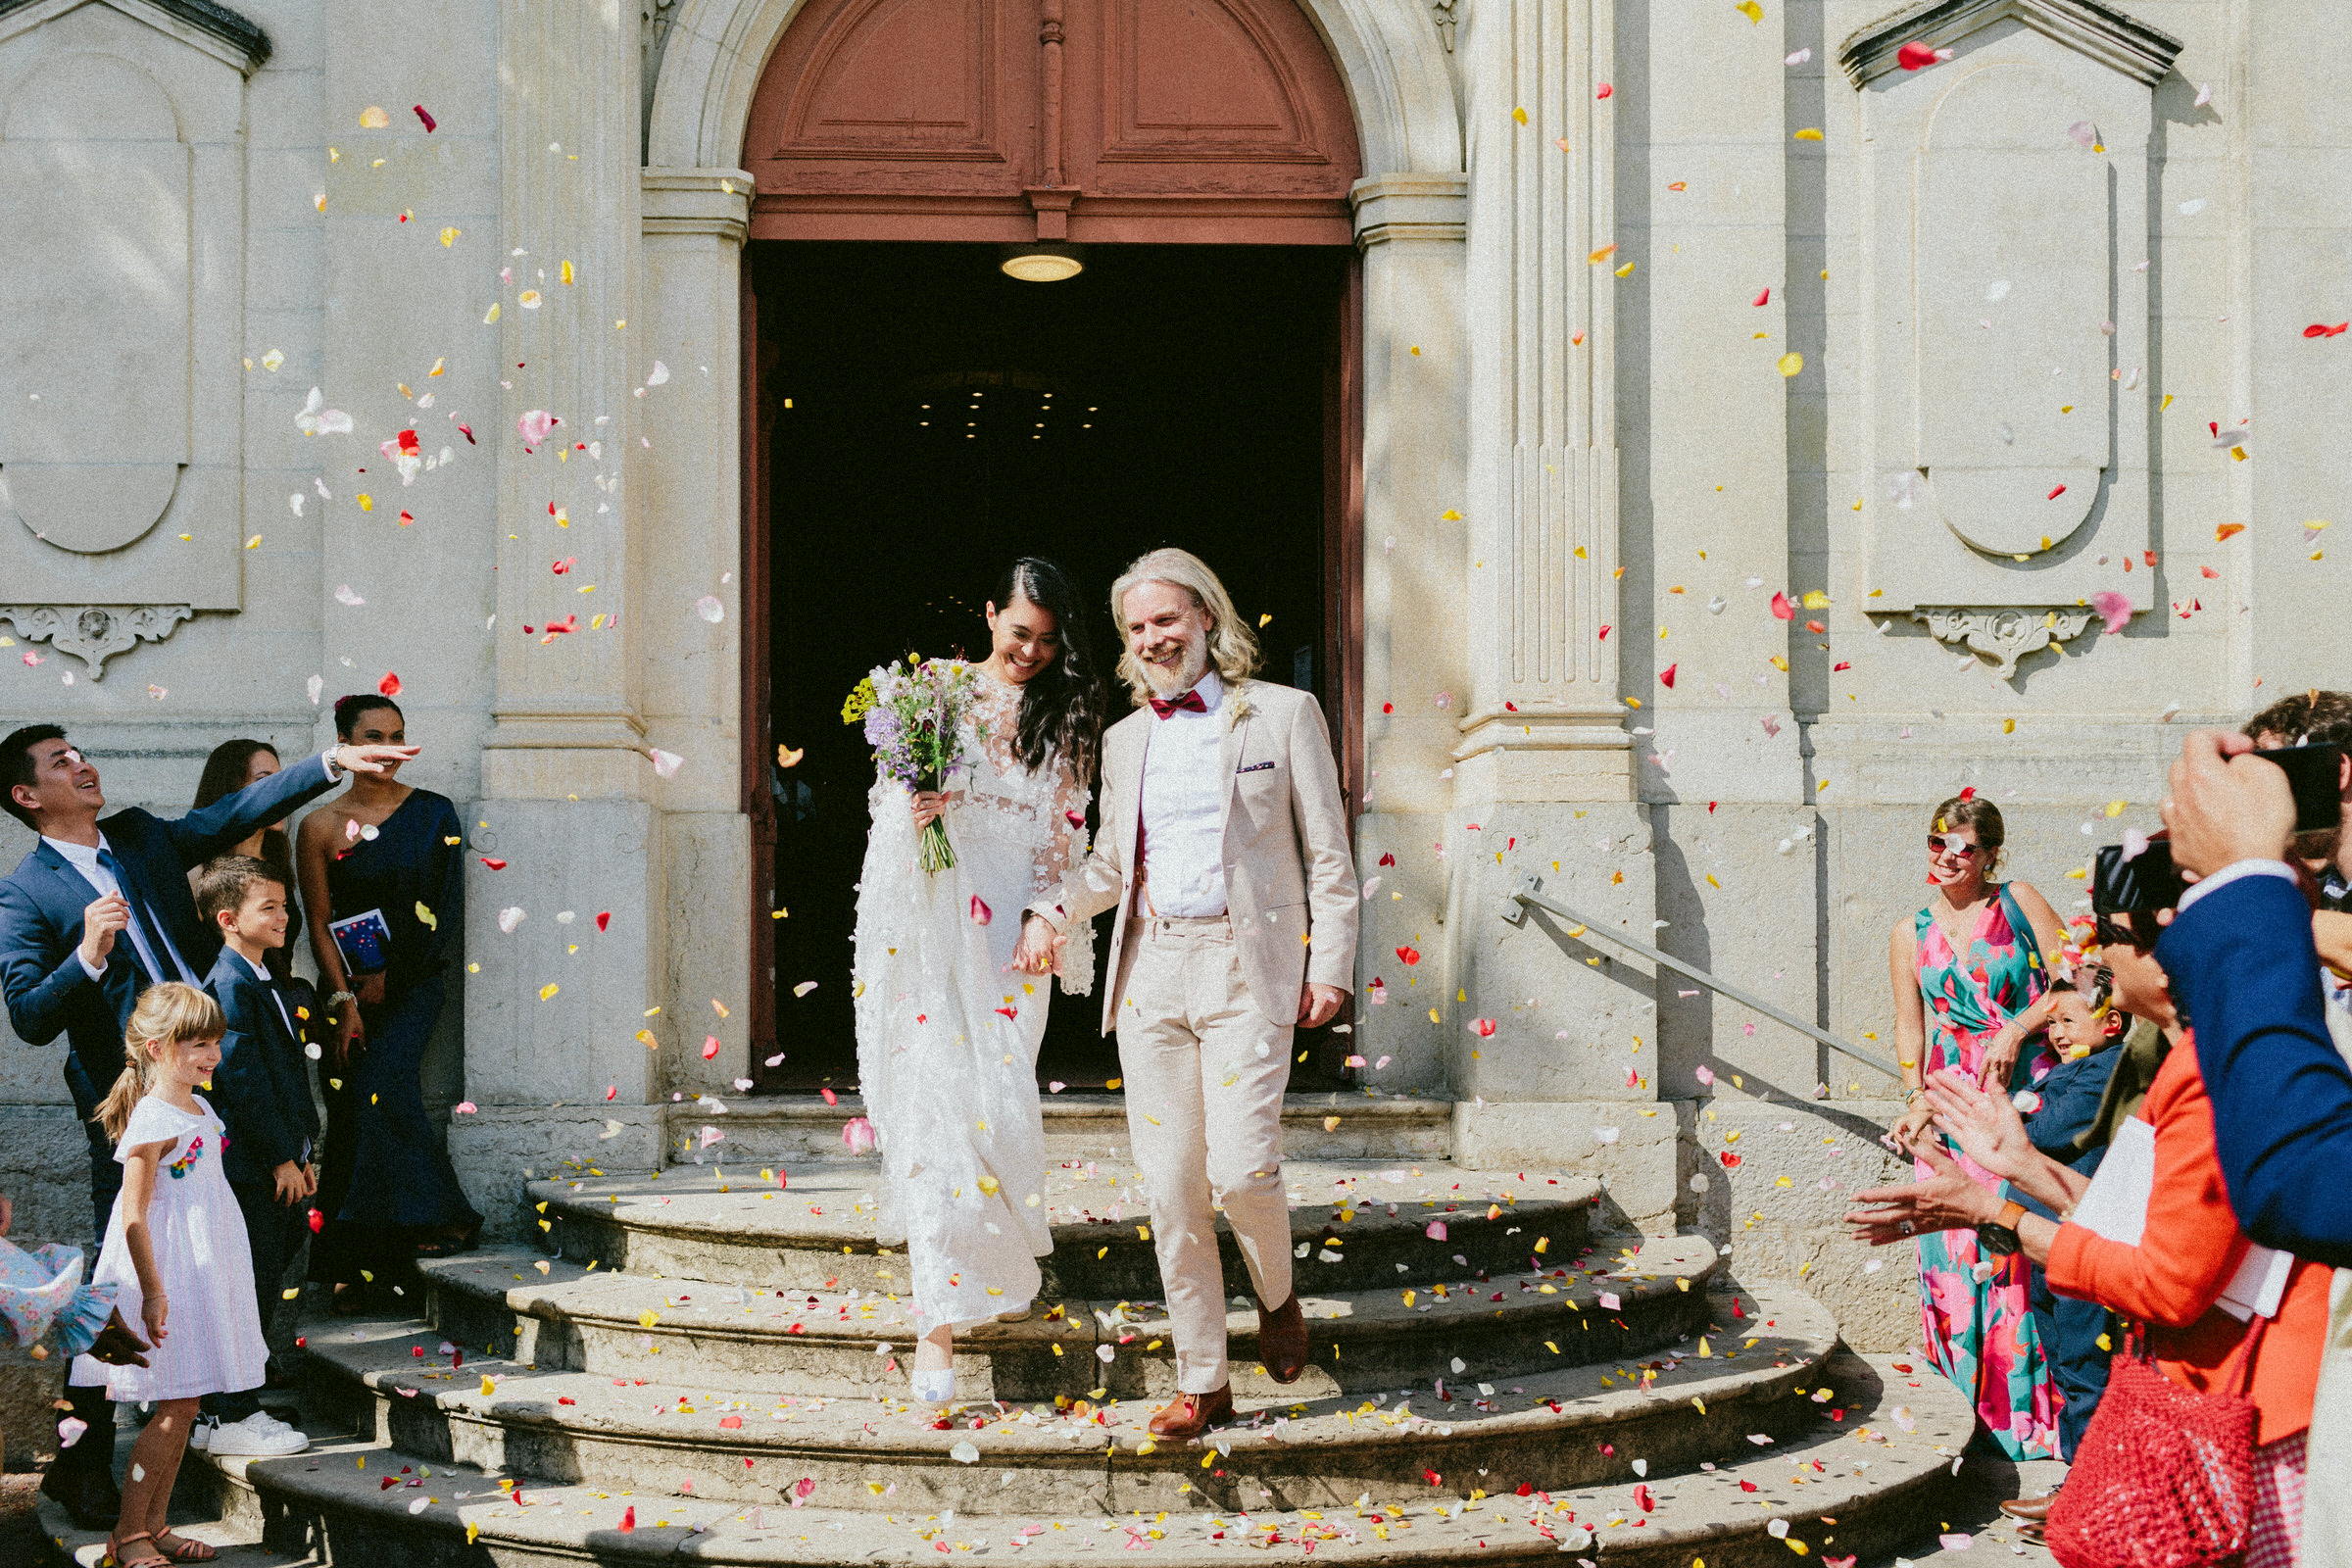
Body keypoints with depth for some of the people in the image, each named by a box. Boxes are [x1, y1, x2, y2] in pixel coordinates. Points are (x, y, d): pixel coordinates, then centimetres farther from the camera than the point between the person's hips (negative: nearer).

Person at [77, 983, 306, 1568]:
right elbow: (133, 1215, -20)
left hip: (201, 1271, 9)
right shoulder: (152, 1120, -17)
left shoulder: (198, 1108, 11)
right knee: (175, 1407, -7)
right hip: (169, 1274, -9)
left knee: (184, 1405, 11)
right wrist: (152, 1291, -24)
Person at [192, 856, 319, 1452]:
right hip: (249, 1168, -10)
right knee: (246, 1290, -4)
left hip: (279, 1164, 10)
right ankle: (228, 1419, 3)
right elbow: (242, 1079, -20)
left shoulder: (264, 983, 16)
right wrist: (281, 1157, -17)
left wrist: (302, 1153, 18)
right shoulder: (230, 985, -15)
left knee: (262, 1286, 14)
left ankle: (238, 1405, 24)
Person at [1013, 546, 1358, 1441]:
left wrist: (1331, 964, -5)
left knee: (1240, 1166, -15)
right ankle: (1202, 1382, 10)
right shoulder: (1124, 738, 17)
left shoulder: (1283, 715, 3)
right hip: (1149, 968, 4)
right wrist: (1053, 911, 5)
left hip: (1244, 968, -4)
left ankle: (1276, 1295, 17)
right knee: (1171, 1184, 2)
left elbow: (1328, 854, 2)